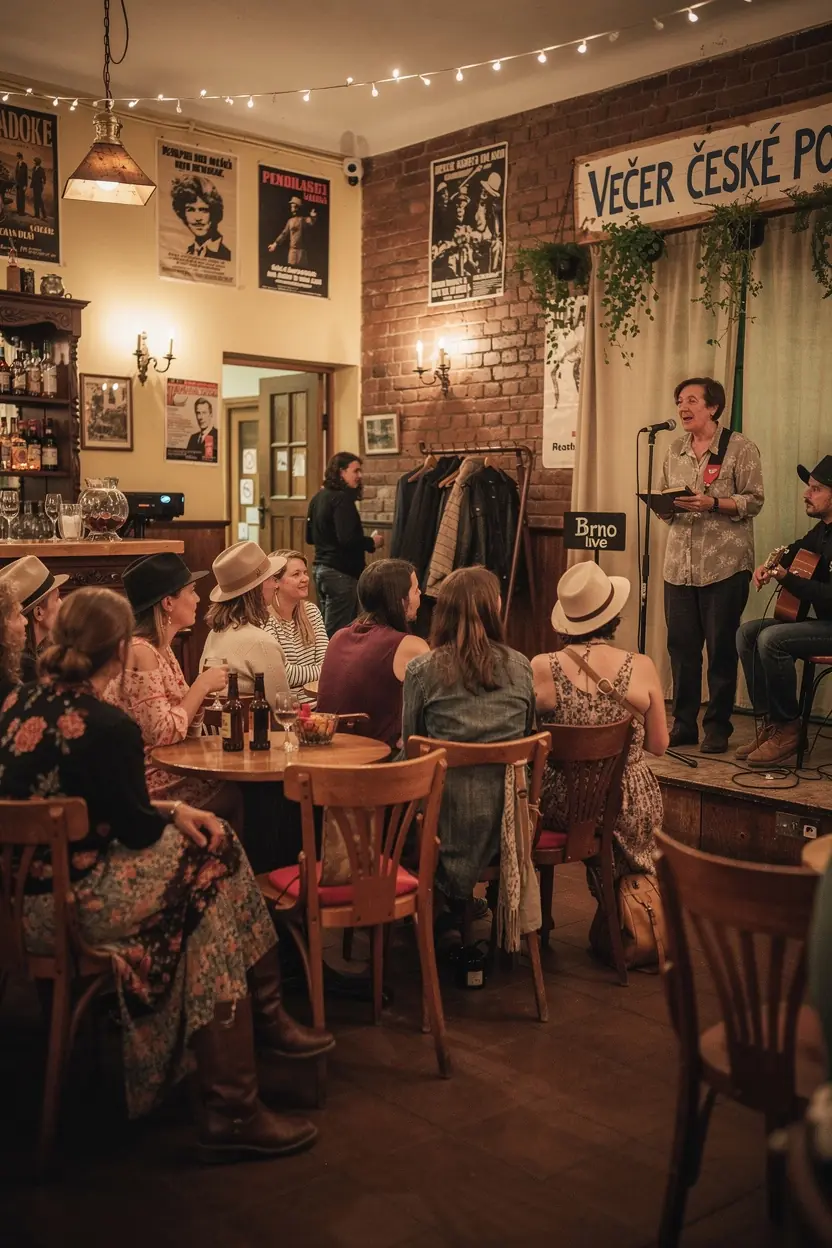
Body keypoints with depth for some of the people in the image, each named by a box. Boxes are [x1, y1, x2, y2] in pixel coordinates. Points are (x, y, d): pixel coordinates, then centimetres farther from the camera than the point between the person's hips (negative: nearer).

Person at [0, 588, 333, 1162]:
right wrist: (174, 812, 8)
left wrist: (167, 812, 8)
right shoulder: (107, 726, -21)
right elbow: (137, 828, -13)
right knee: (216, 851, 5)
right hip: (78, 904, -8)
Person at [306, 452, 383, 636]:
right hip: (341, 572, -9)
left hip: (320, 568, 9)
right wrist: (371, 543, -8)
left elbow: (310, 537, 19)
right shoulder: (342, 498, -15)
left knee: (326, 628, 15)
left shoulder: (318, 497, 12)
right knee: (337, 633, -5)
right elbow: (346, 539, -24)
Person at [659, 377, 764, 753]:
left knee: (721, 647, 1)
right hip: (679, 563, 5)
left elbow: (753, 501, -7)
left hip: (724, 564, -5)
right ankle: (683, 723, 16)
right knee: (681, 645, 6)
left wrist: (712, 503, -20)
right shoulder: (675, 450, 14)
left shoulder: (740, 448, -2)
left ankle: (718, 726, 11)